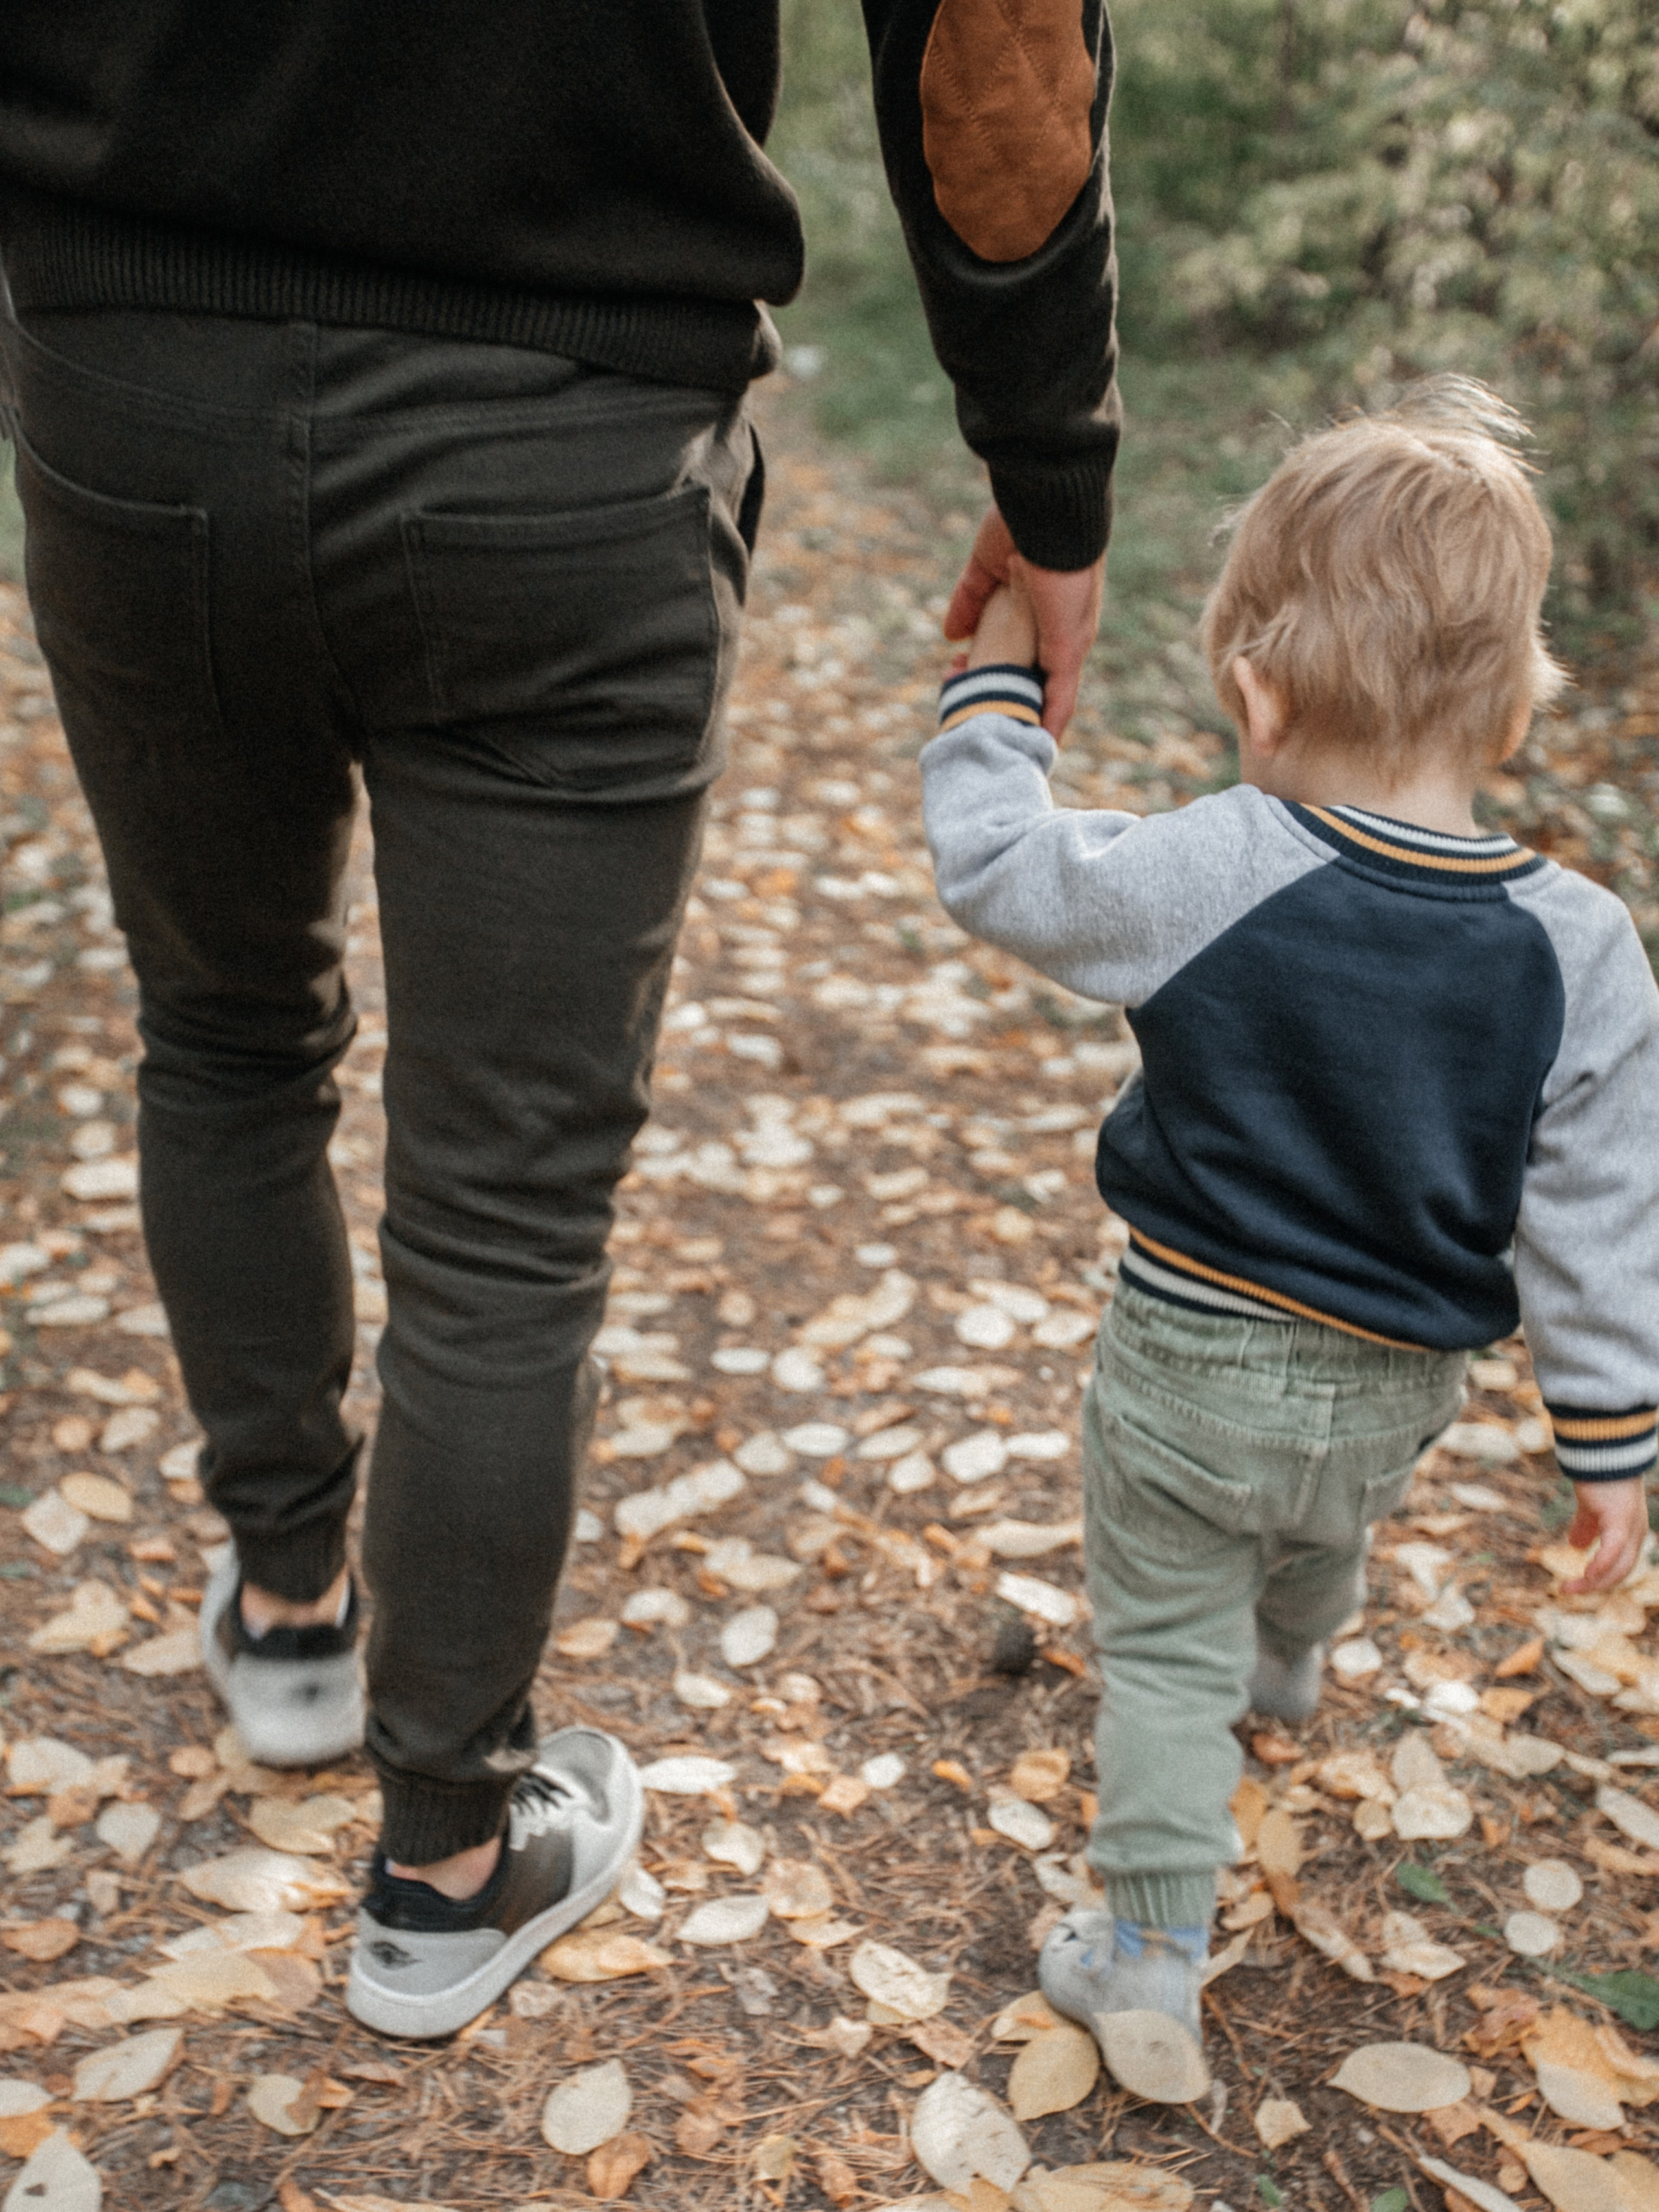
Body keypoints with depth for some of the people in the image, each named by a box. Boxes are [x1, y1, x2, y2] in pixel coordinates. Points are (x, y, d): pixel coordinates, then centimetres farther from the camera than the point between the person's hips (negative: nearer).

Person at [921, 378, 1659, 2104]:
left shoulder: (1211, 877, -26)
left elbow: (992, 866, -11)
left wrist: (1001, 668, 3)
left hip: (1192, 1364, -4)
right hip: (1392, 1390, 4)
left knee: (1165, 1650, 15)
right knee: (1319, 1547, 36)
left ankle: (1147, 1971, 18)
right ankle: (1286, 1673, 68)